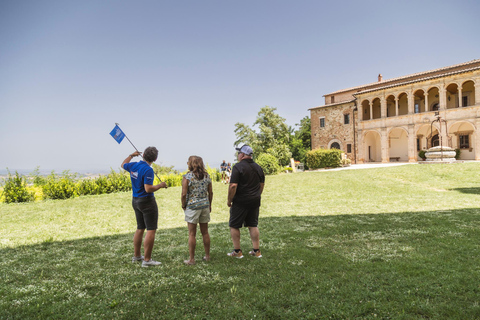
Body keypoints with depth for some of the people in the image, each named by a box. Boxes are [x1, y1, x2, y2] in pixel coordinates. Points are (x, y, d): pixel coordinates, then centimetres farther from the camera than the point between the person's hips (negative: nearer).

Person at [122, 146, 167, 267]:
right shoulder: (148, 170, -21)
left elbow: (123, 165, 27)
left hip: (135, 201, 9)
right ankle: (147, 260, -4)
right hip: (147, 202, -9)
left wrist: (131, 155, 39)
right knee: (151, 230, -4)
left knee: (140, 229, 19)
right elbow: (148, 189, -26)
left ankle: (136, 256, 28)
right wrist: (160, 185, -11)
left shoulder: (133, 166, 3)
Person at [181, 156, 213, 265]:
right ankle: (207, 256, 23)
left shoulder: (187, 177, -11)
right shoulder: (206, 176, 3)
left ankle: (191, 259, 8)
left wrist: (183, 206, 1)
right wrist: (209, 205, 18)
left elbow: (184, 194, -14)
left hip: (192, 206, -5)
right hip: (205, 205, 5)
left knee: (192, 233, 3)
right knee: (205, 232, 14)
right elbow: (210, 193, 7)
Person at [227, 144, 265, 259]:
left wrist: (229, 200, -9)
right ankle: (256, 251, 16)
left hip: (240, 202, -6)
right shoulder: (258, 167, 8)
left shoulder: (238, 167, -14)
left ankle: (237, 251, 11)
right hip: (255, 201, 7)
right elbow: (262, 184, 17)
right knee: (253, 225, 14)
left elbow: (233, 186, -20)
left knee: (234, 226, 7)